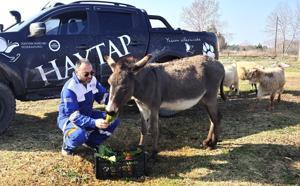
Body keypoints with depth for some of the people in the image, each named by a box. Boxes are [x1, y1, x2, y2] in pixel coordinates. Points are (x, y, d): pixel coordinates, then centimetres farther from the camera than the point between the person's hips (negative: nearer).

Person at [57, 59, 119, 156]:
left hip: (87, 114, 7)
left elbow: (103, 96, 3)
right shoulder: (69, 88, -30)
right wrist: (94, 123, -48)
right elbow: (74, 116, -34)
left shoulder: (92, 80, -8)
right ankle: (67, 146, -1)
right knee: (79, 135, -39)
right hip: (69, 118, -7)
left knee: (114, 119, -6)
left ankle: (91, 141, 10)